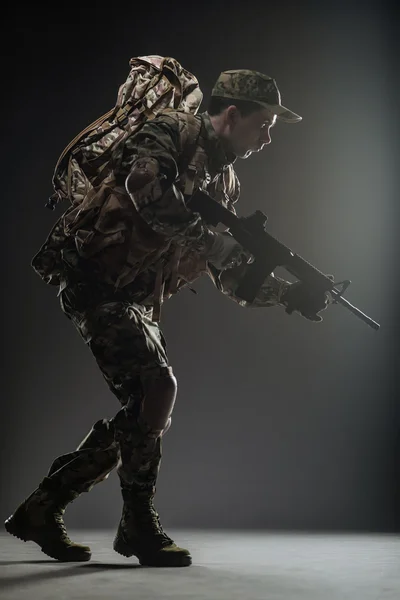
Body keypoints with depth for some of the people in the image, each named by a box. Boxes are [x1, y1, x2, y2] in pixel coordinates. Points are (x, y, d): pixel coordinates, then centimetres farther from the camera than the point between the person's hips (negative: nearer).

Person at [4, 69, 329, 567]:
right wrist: (214, 241, -26)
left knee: (138, 417, 7)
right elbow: (147, 190, -30)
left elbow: (235, 279, 12)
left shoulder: (224, 184, 13)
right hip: (94, 280, -9)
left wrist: (289, 293, -4)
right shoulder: (174, 132, -9)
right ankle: (139, 527, -5)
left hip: (136, 302, 9)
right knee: (155, 387, -20)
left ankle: (40, 511, 20)